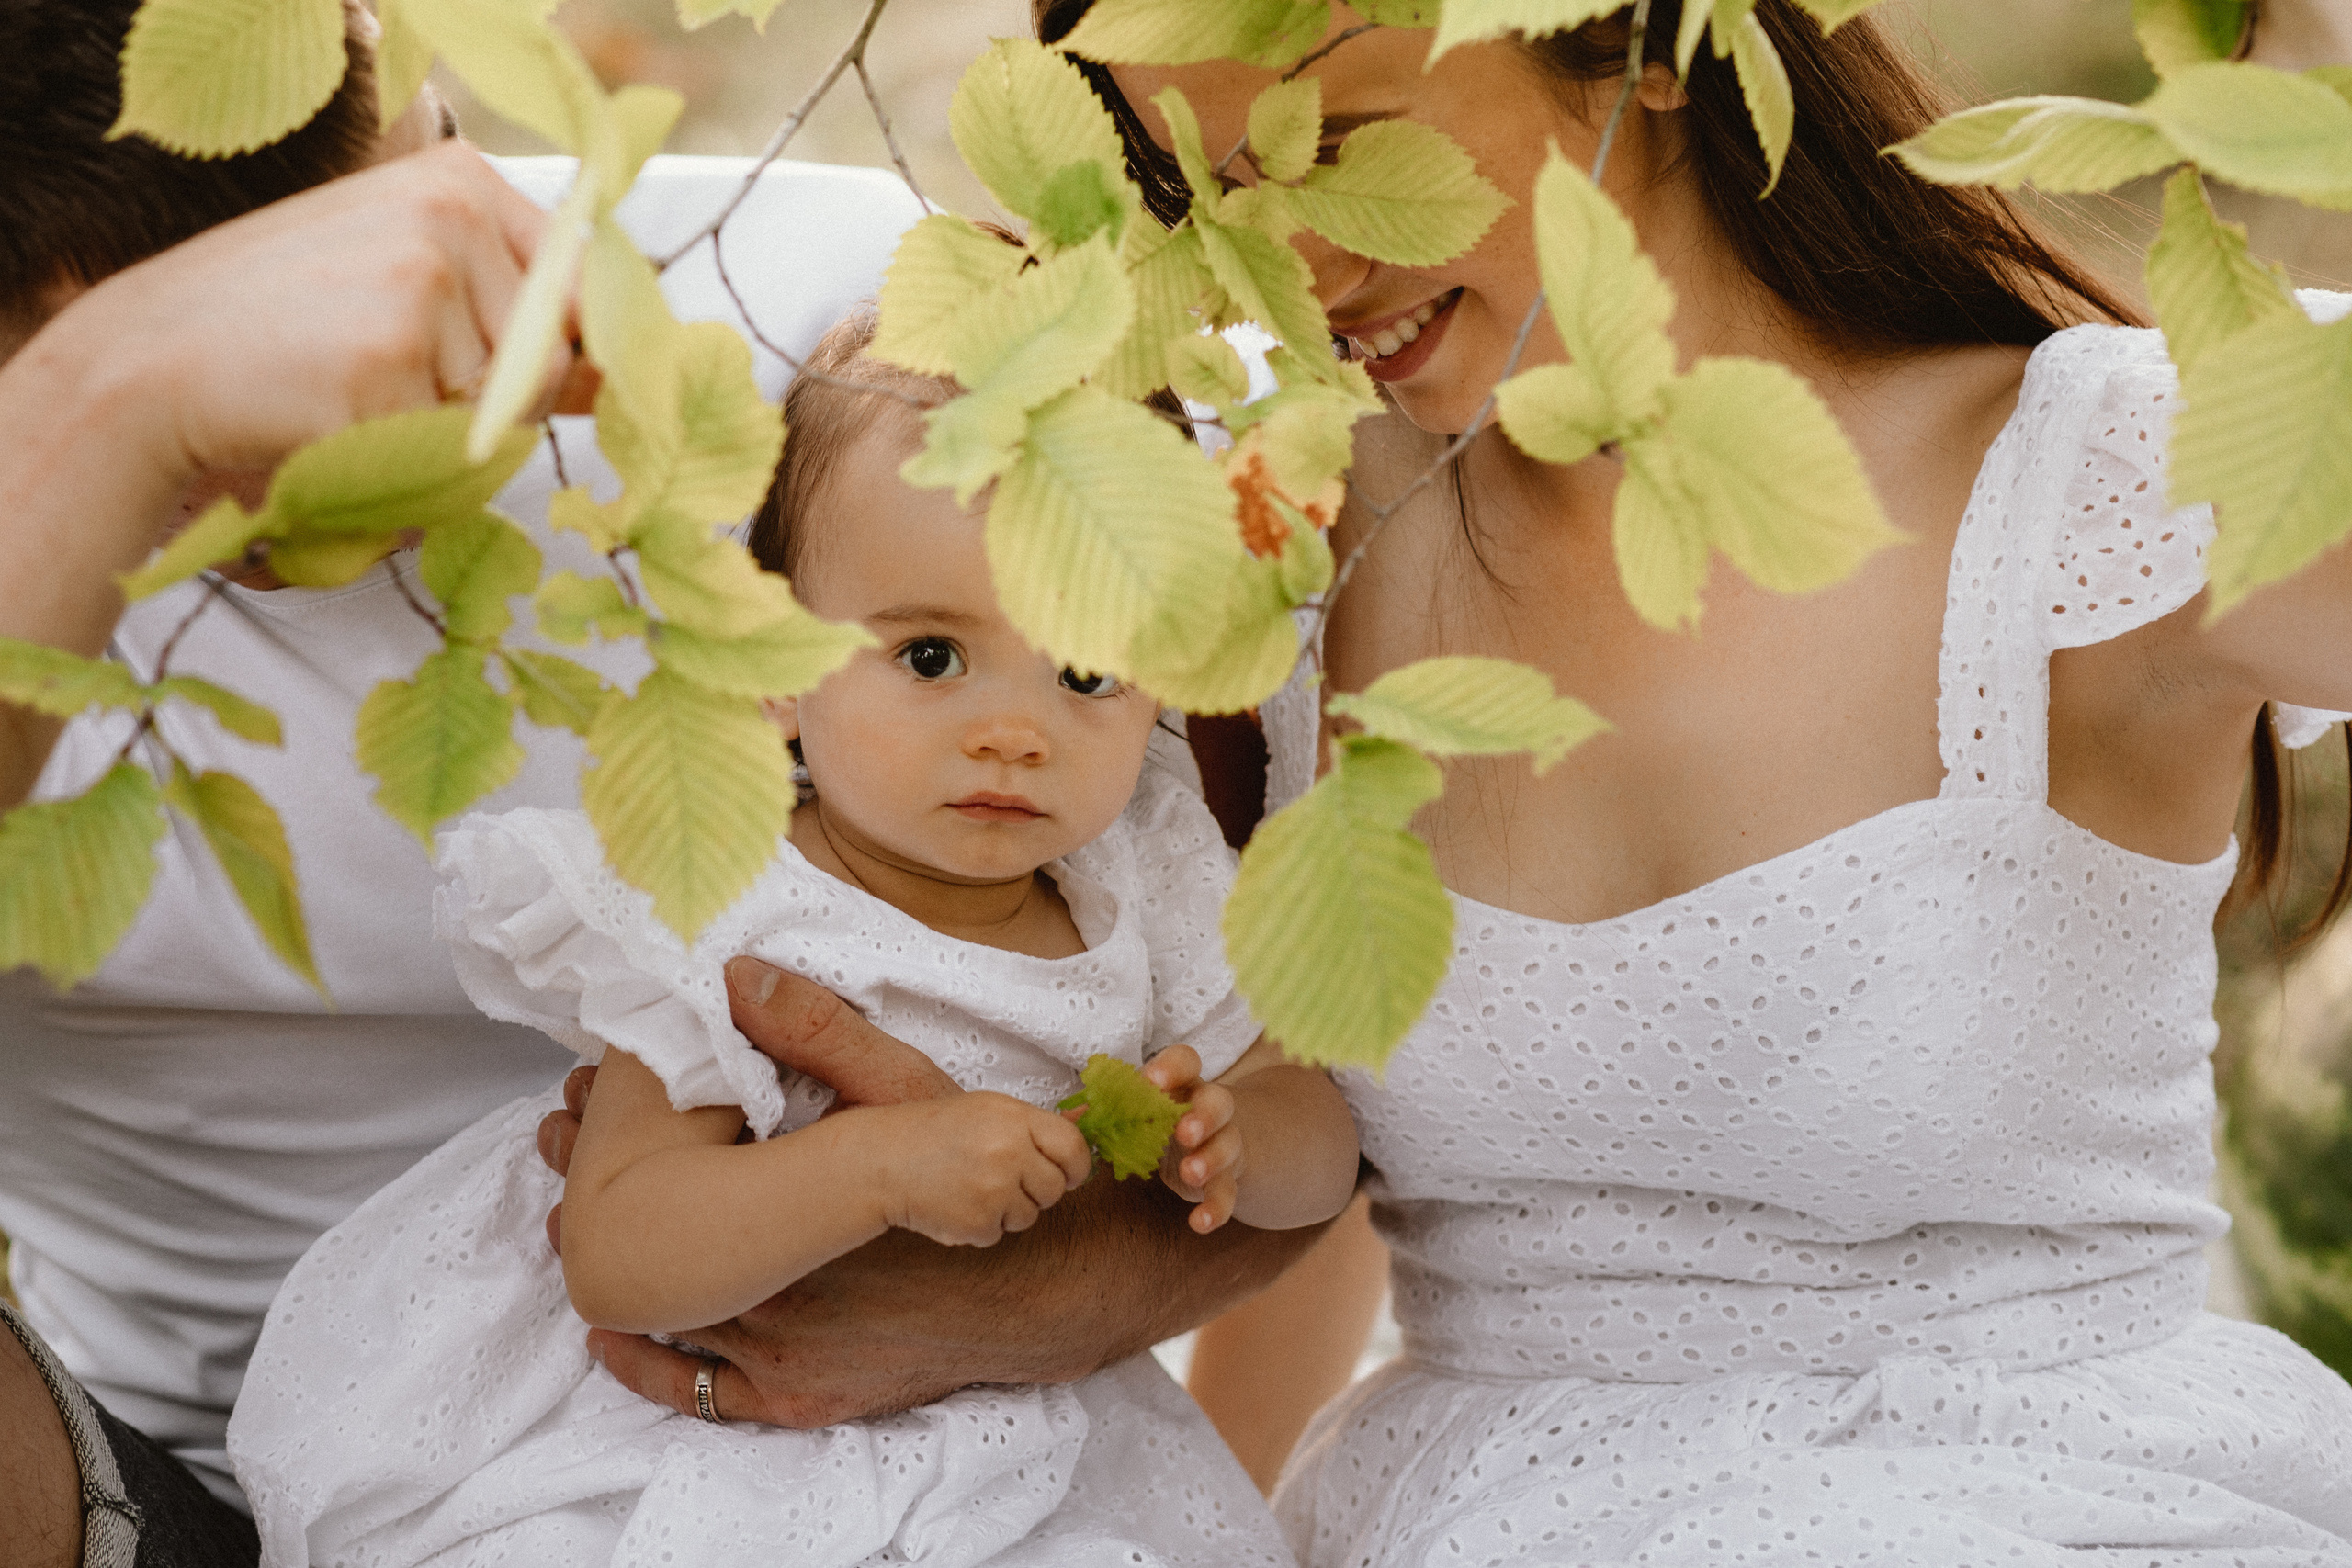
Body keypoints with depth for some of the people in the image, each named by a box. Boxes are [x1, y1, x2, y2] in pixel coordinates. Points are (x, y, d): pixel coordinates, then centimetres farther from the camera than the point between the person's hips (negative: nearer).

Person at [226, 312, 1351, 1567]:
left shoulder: (1148, 890, -4)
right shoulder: (732, 930, -19)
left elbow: (1321, 1136, 3)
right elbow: (614, 1261, -25)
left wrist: (1230, 1145, -21)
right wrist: (880, 1167, -38)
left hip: (1018, 1455, 6)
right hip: (712, 1454, -5)